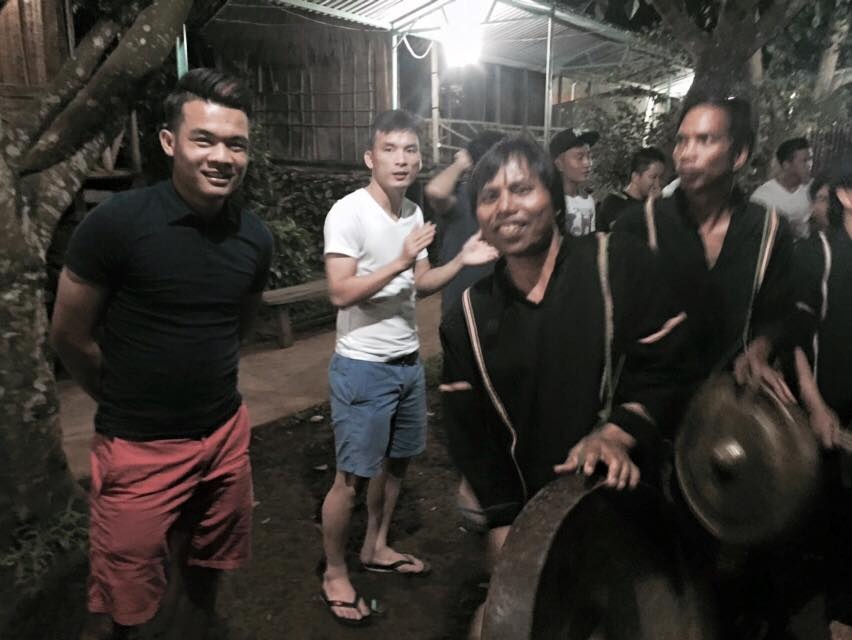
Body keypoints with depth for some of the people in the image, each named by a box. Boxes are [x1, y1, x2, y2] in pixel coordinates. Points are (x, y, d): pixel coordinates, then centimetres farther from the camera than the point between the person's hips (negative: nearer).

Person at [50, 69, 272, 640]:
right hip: (138, 447, -4)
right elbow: (69, 336, -6)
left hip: (226, 434, 4)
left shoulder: (256, 238, -3)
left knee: (208, 569, 23)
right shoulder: (117, 223, -17)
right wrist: (128, 402, 6)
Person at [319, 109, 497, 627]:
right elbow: (341, 293, -23)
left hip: (409, 363, 8)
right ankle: (335, 575, 23)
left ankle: (376, 549, 41)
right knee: (353, 477, 3)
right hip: (363, 368, -7)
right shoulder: (349, 213, -16)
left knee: (396, 462, 20)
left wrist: (462, 262, -3)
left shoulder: (415, 214, 6)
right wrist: (401, 261, -29)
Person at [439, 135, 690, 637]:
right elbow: (467, 425, 1)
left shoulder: (620, 265, -11)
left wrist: (617, 432, -25)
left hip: (625, 497, -2)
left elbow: (668, 366, -10)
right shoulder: (469, 315, -1)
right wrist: (502, 520, -3)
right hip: (530, 512, 2)